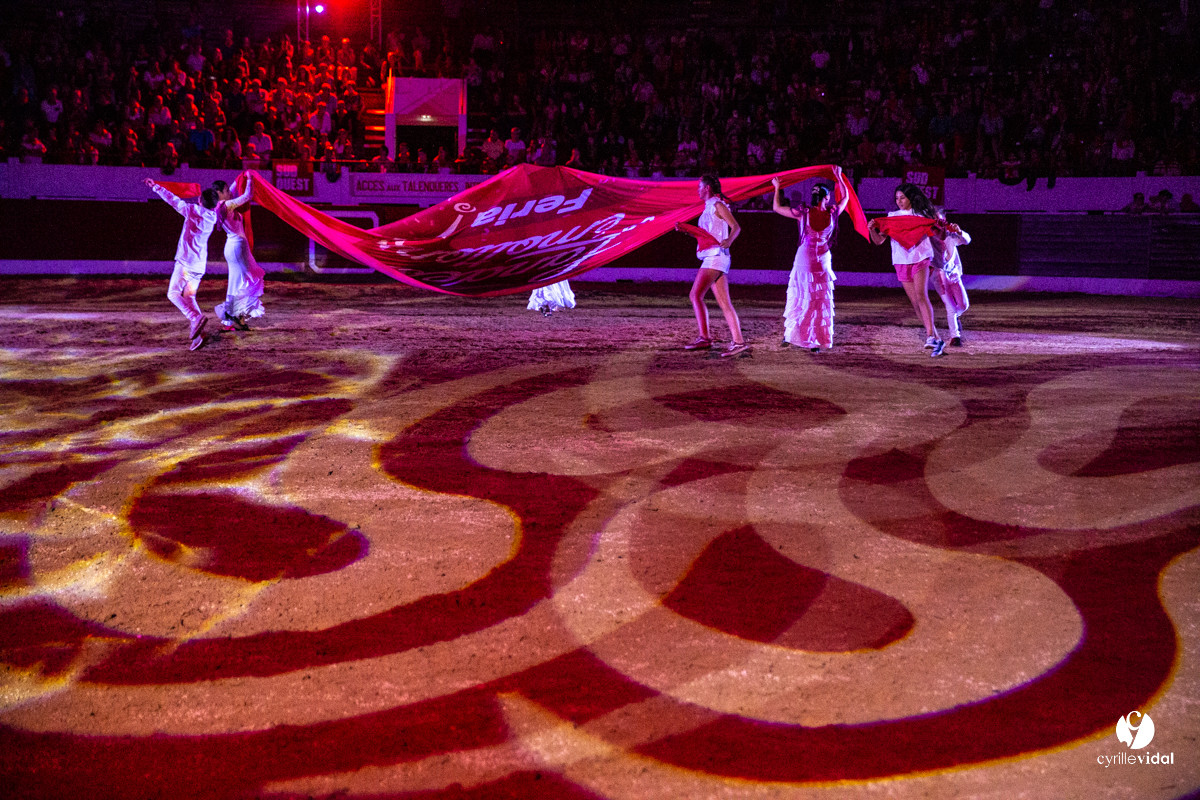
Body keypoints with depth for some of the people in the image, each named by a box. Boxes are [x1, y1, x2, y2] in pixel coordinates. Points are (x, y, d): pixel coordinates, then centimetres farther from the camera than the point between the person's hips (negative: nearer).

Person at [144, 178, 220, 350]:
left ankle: (196, 318, -22)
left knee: (173, 293, 2)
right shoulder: (213, 217, 8)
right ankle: (197, 334, -4)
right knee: (189, 297, 12)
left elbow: (173, 200, -1)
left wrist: (155, 187, 11)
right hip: (200, 264, 6)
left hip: (186, 261, -6)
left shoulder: (193, 210, -9)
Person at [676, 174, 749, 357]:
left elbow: (736, 227, -13)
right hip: (711, 258, 9)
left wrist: (728, 241, -32)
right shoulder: (709, 208, 23)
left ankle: (704, 337, -15)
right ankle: (738, 341, -4)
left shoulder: (717, 205, -4)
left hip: (715, 257, -9)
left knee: (695, 295, -14)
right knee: (724, 303, 2)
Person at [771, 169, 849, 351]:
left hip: (804, 261, 0)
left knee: (799, 298, 11)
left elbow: (776, 207, 0)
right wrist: (839, 177, 24)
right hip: (823, 262, 0)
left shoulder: (803, 213, -10)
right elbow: (845, 197, 14)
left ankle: (789, 335, 15)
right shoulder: (832, 213, -6)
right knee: (821, 301, 7)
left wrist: (777, 188, 13)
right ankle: (818, 341, 8)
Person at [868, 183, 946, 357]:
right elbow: (879, 240, 6)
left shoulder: (921, 214, 4)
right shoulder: (892, 216, 10)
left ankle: (930, 337, -30)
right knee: (915, 302, 4)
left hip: (920, 258, -4)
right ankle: (937, 340, 14)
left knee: (921, 295, -23)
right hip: (901, 262, 4)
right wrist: (872, 230, -13)